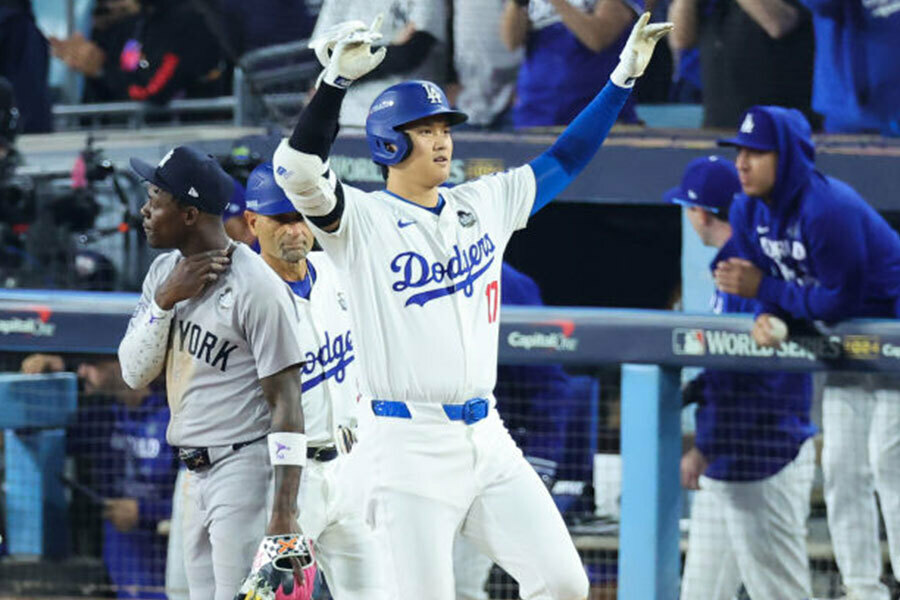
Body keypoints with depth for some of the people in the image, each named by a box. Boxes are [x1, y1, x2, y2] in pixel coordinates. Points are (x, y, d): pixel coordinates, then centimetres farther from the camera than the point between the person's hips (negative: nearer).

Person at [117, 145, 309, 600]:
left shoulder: (255, 288, -16)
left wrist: (284, 513, -25)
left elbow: (286, 402, -18)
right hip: (198, 473, 9)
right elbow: (134, 373, 5)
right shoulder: (165, 272, 9)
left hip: (247, 465, -9)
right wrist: (165, 300, -12)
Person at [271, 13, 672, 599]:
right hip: (409, 444, -6)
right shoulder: (363, 219, -5)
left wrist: (624, 76, 12)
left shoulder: (484, 205, 12)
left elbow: (565, 160, 18)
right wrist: (337, 79, -32)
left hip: (486, 437, 6)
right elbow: (298, 171, -22)